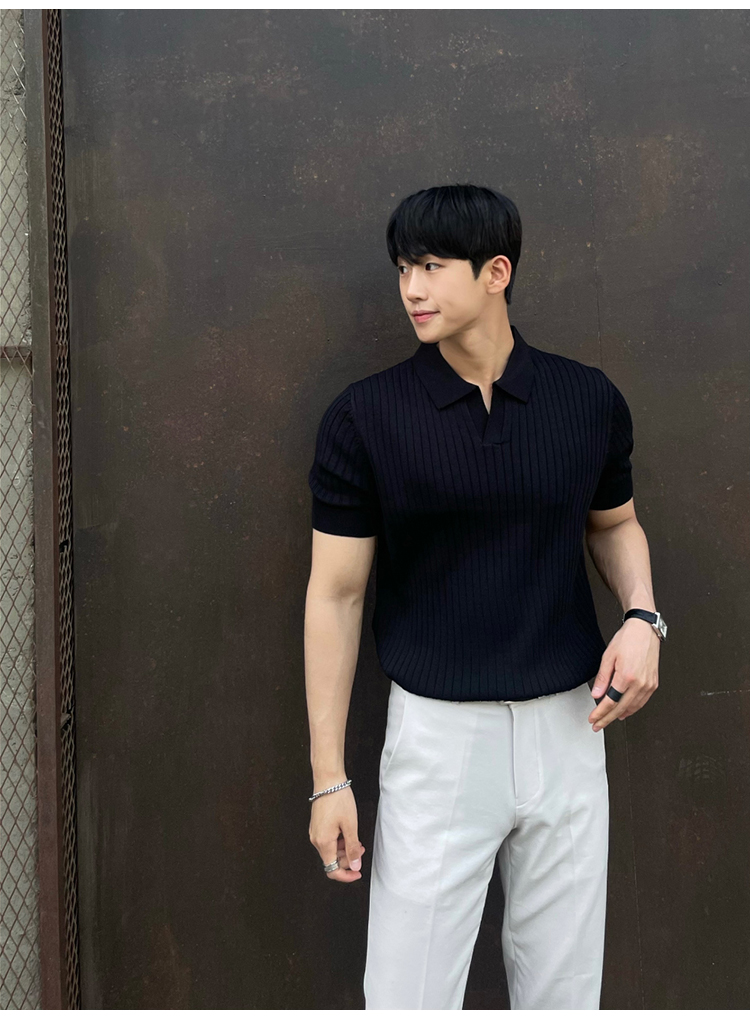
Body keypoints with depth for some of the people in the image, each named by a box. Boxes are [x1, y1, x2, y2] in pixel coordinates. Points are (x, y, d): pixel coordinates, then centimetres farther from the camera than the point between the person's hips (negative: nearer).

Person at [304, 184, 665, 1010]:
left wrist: (642, 616, -5)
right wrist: (328, 775, -5)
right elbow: (335, 594, -5)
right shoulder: (364, 416, -8)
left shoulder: (590, 400, -1)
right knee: (409, 993, 5)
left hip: (567, 729, 3)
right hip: (437, 735, -2)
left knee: (563, 990, 16)